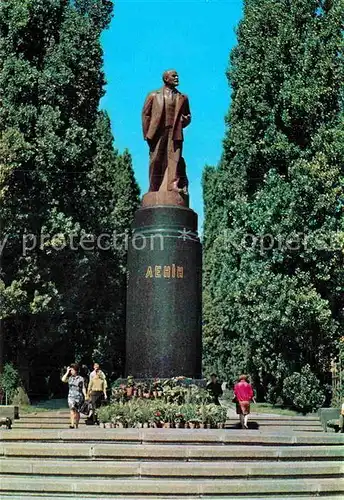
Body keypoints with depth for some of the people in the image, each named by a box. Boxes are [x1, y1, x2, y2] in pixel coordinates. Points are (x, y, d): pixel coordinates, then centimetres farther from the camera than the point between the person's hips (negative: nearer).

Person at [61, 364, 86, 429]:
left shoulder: (81, 379, 1)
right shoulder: (70, 378, 7)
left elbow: (83, 388, 3)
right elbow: (63, 379, -10)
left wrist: (85, 396, -3)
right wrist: (67, 372, -4)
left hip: (78, 397, -1)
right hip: (71, 396, 1)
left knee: (77, 412, 6)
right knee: (72, 410, -17)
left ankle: (76, 425, 18)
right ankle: (72, 424, -22)